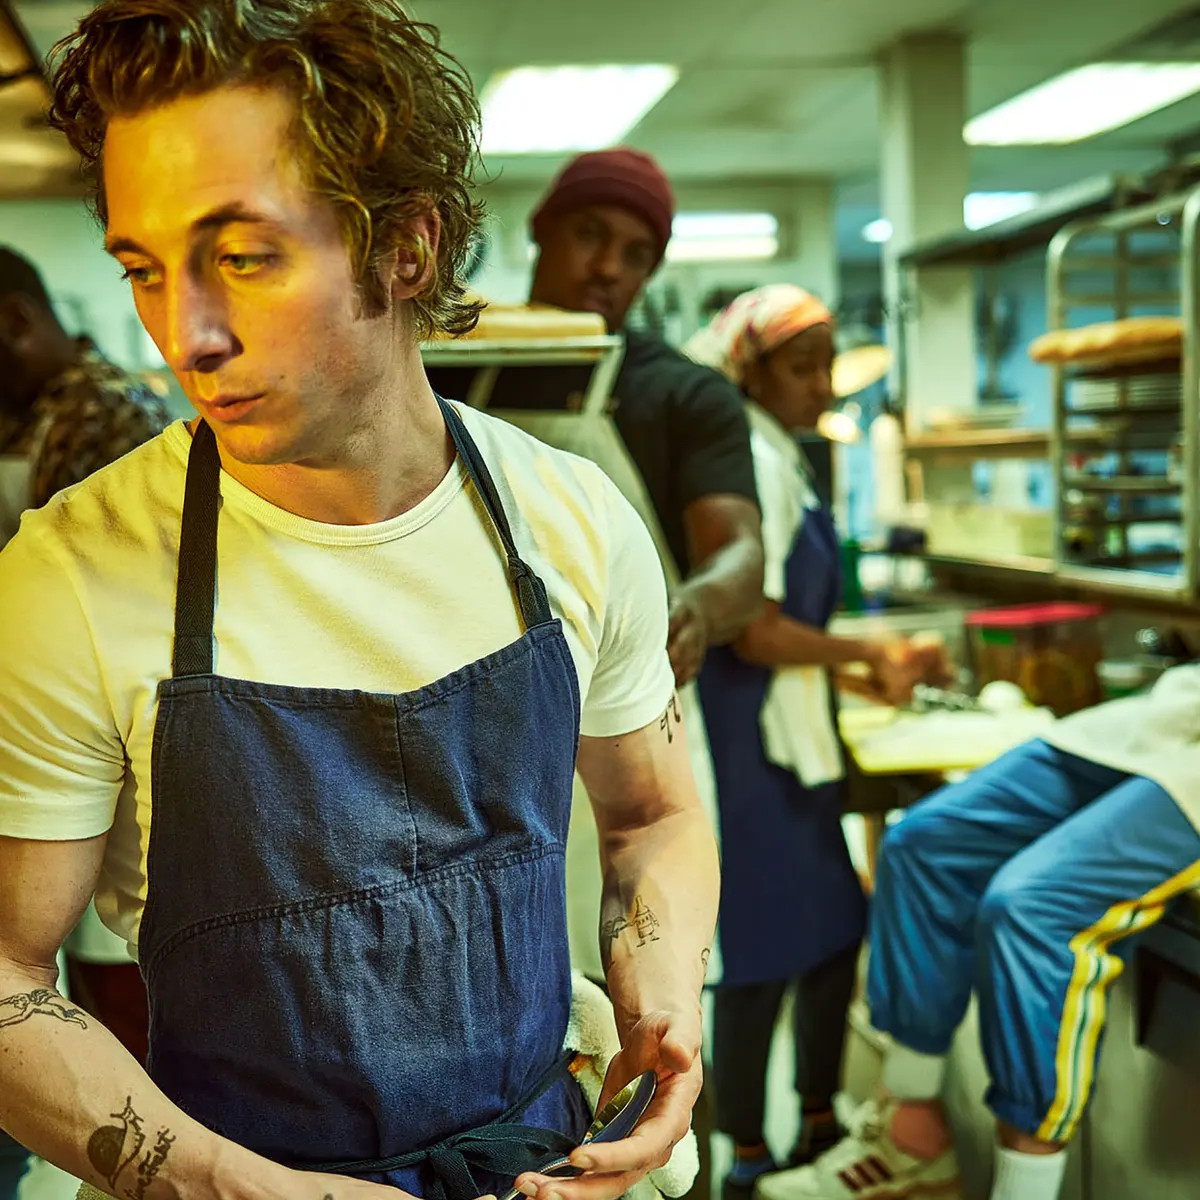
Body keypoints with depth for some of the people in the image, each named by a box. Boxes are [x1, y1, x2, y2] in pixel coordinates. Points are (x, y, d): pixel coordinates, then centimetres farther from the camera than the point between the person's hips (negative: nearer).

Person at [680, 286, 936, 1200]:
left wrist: (855, 669, 12)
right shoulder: (756, 463, -17)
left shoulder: (779, 456, 14)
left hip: (787, 734, 10)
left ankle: (819, 1126, 32)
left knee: (831, 934, 17)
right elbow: (754, 633, -22)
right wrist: (865, 653, -10)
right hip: (756, 739, -10)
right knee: (764, 952, 2)